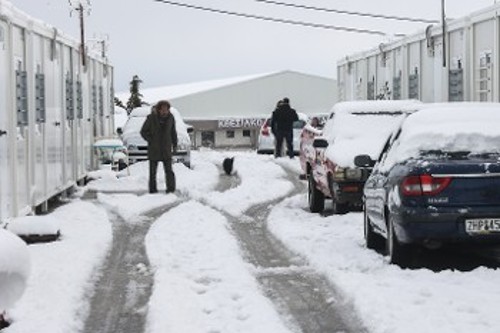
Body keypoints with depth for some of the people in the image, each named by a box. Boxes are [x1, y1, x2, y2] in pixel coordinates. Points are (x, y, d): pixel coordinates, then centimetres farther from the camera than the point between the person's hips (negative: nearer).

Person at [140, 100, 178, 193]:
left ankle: (171, 188, -5)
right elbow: (143, 131, 0)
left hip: (166, 149, 1)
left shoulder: (170, 117, 1)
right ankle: (152, 189, 9)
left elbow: (173, 132, 13)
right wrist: (151, 141, -7)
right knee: (152, 171, 2)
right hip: (153, 149, -1)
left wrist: (175, 144, 11)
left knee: (168, 170, -7)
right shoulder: (151, 118, -9)